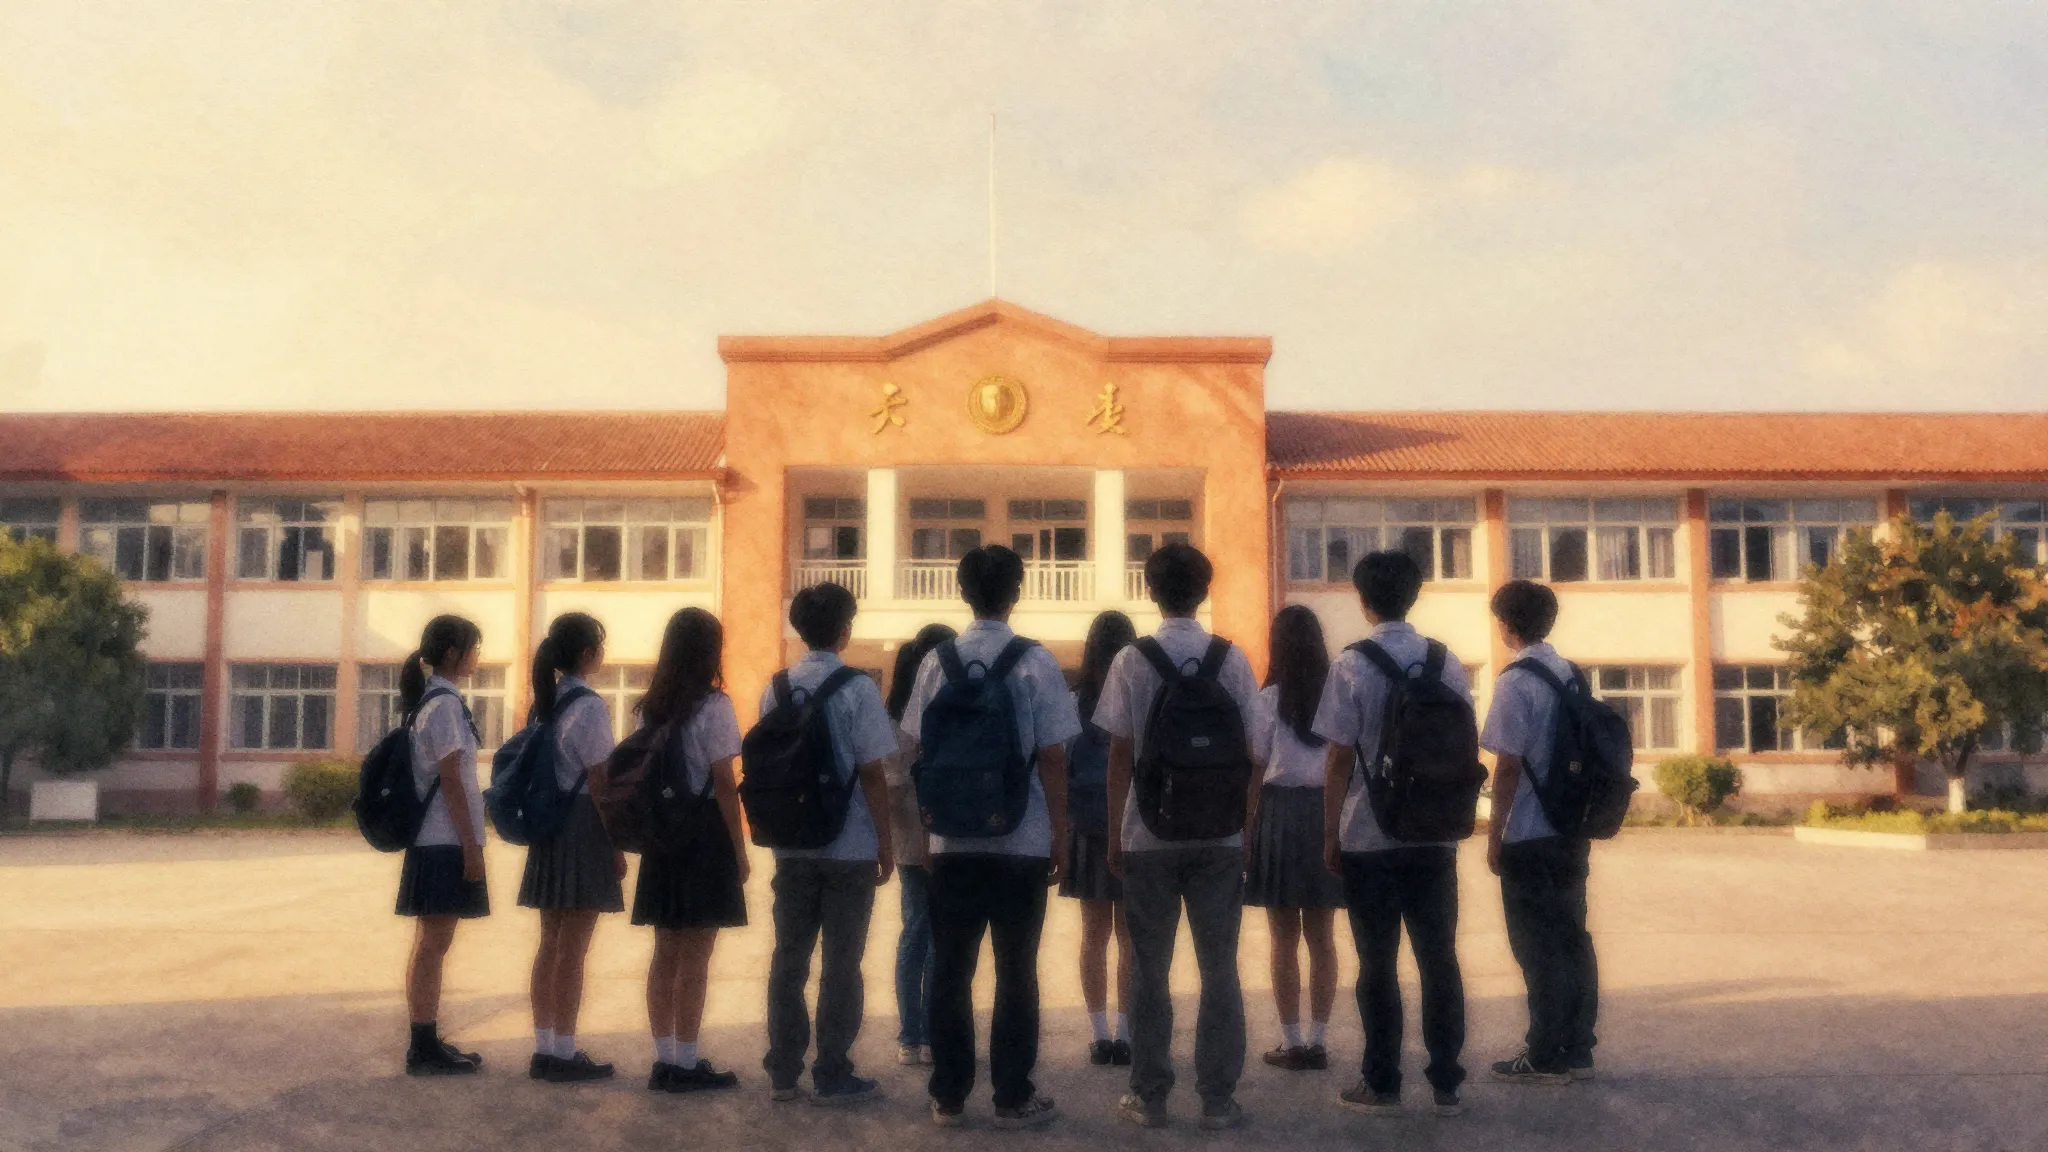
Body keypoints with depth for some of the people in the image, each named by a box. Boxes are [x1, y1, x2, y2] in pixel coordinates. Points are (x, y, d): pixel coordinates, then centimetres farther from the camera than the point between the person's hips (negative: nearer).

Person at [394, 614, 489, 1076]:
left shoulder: (427, 699, 14)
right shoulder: (445, 704, -14)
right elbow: (451, 779, -17)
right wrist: (472, 844, -15)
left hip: (430, 841, 10)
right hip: (446, 842, -10)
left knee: (429, 943, 12)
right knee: (433, 944, -5)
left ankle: (426, 1045, 19)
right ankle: (426, 1050, 0)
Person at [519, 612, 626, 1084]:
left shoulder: (546, 703, 12)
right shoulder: (589, 705, -13)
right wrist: (617, 846, -9)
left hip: (548, 829, 8)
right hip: (583, 831, -8)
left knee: (550, 944, 12)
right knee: (573, 949, -3)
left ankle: (544, 1048, 18)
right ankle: (564, 1054, 2)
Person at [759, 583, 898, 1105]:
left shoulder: (776, 689, 3)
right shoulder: (857, 689, -11)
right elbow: (872, 772, -11)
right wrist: (885, 843, -4)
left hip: (791, 847, 4)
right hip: (850, 847, -4)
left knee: (789, 958, 12)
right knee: (841, 963, 3)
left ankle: (783, 1072, 17)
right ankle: (832, 1076, 7)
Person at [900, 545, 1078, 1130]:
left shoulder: (936, 662, 1)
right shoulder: (1035, 663, -7)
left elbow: (920, 753, 4)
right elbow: (1052, 758, -7)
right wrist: (1060, 836, 1)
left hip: (952, 843, 2)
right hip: (1022, 842, -2)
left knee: (950, 972, 10)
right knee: (1015, 973, 7)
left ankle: (948, 1097, 16)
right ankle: (1013, 1098, 12)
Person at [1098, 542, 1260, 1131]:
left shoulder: (1131, 661, -5)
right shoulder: (1232, 659, -1)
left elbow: (1120, 753, -5)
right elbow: (1249, 753, 1)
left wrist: (1114, 832, 3)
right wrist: (1248, 829, 10)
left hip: (1149, 837, -1)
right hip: (1219, 837, 1)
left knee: (1150, 972, 8)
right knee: (1219, 970, 8)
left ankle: (1149, 1096, 14)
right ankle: (1218, 1099, 11)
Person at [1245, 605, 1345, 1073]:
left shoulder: (1270, 700, -6)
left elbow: (1255, 773, -5)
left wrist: (1247, 836, 2)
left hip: (1281, 811, -3)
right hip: (1330, 812, 3)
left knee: (1285, 939, 5)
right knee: (1322, 936, 10)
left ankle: (1292, 1043, 8)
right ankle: (1318, 1040, 15)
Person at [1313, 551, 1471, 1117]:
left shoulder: (1352, 666, -9)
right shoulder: (1447, 664, 2)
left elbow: (1340, 758, -9)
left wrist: (1330, 834, -1)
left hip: (1370, 839, -3)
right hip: (1435, 836, 3)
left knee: (1378, 965, 6)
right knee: (1440, 960, 9)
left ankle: (1382, 1086, 13)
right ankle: (1447, 1085, 14)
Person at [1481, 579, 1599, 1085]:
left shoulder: (1516, 682, -14)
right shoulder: (1571, 674, 8)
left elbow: (1509, 764, -16)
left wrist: (1494, 833, -8)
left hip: (1528, 837, -7)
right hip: (1572, 833, 7)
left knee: (1538, 948, 0)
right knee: (1572, 939, 13)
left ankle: (1546, 1058, 6)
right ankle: (1577, 1051, 20)